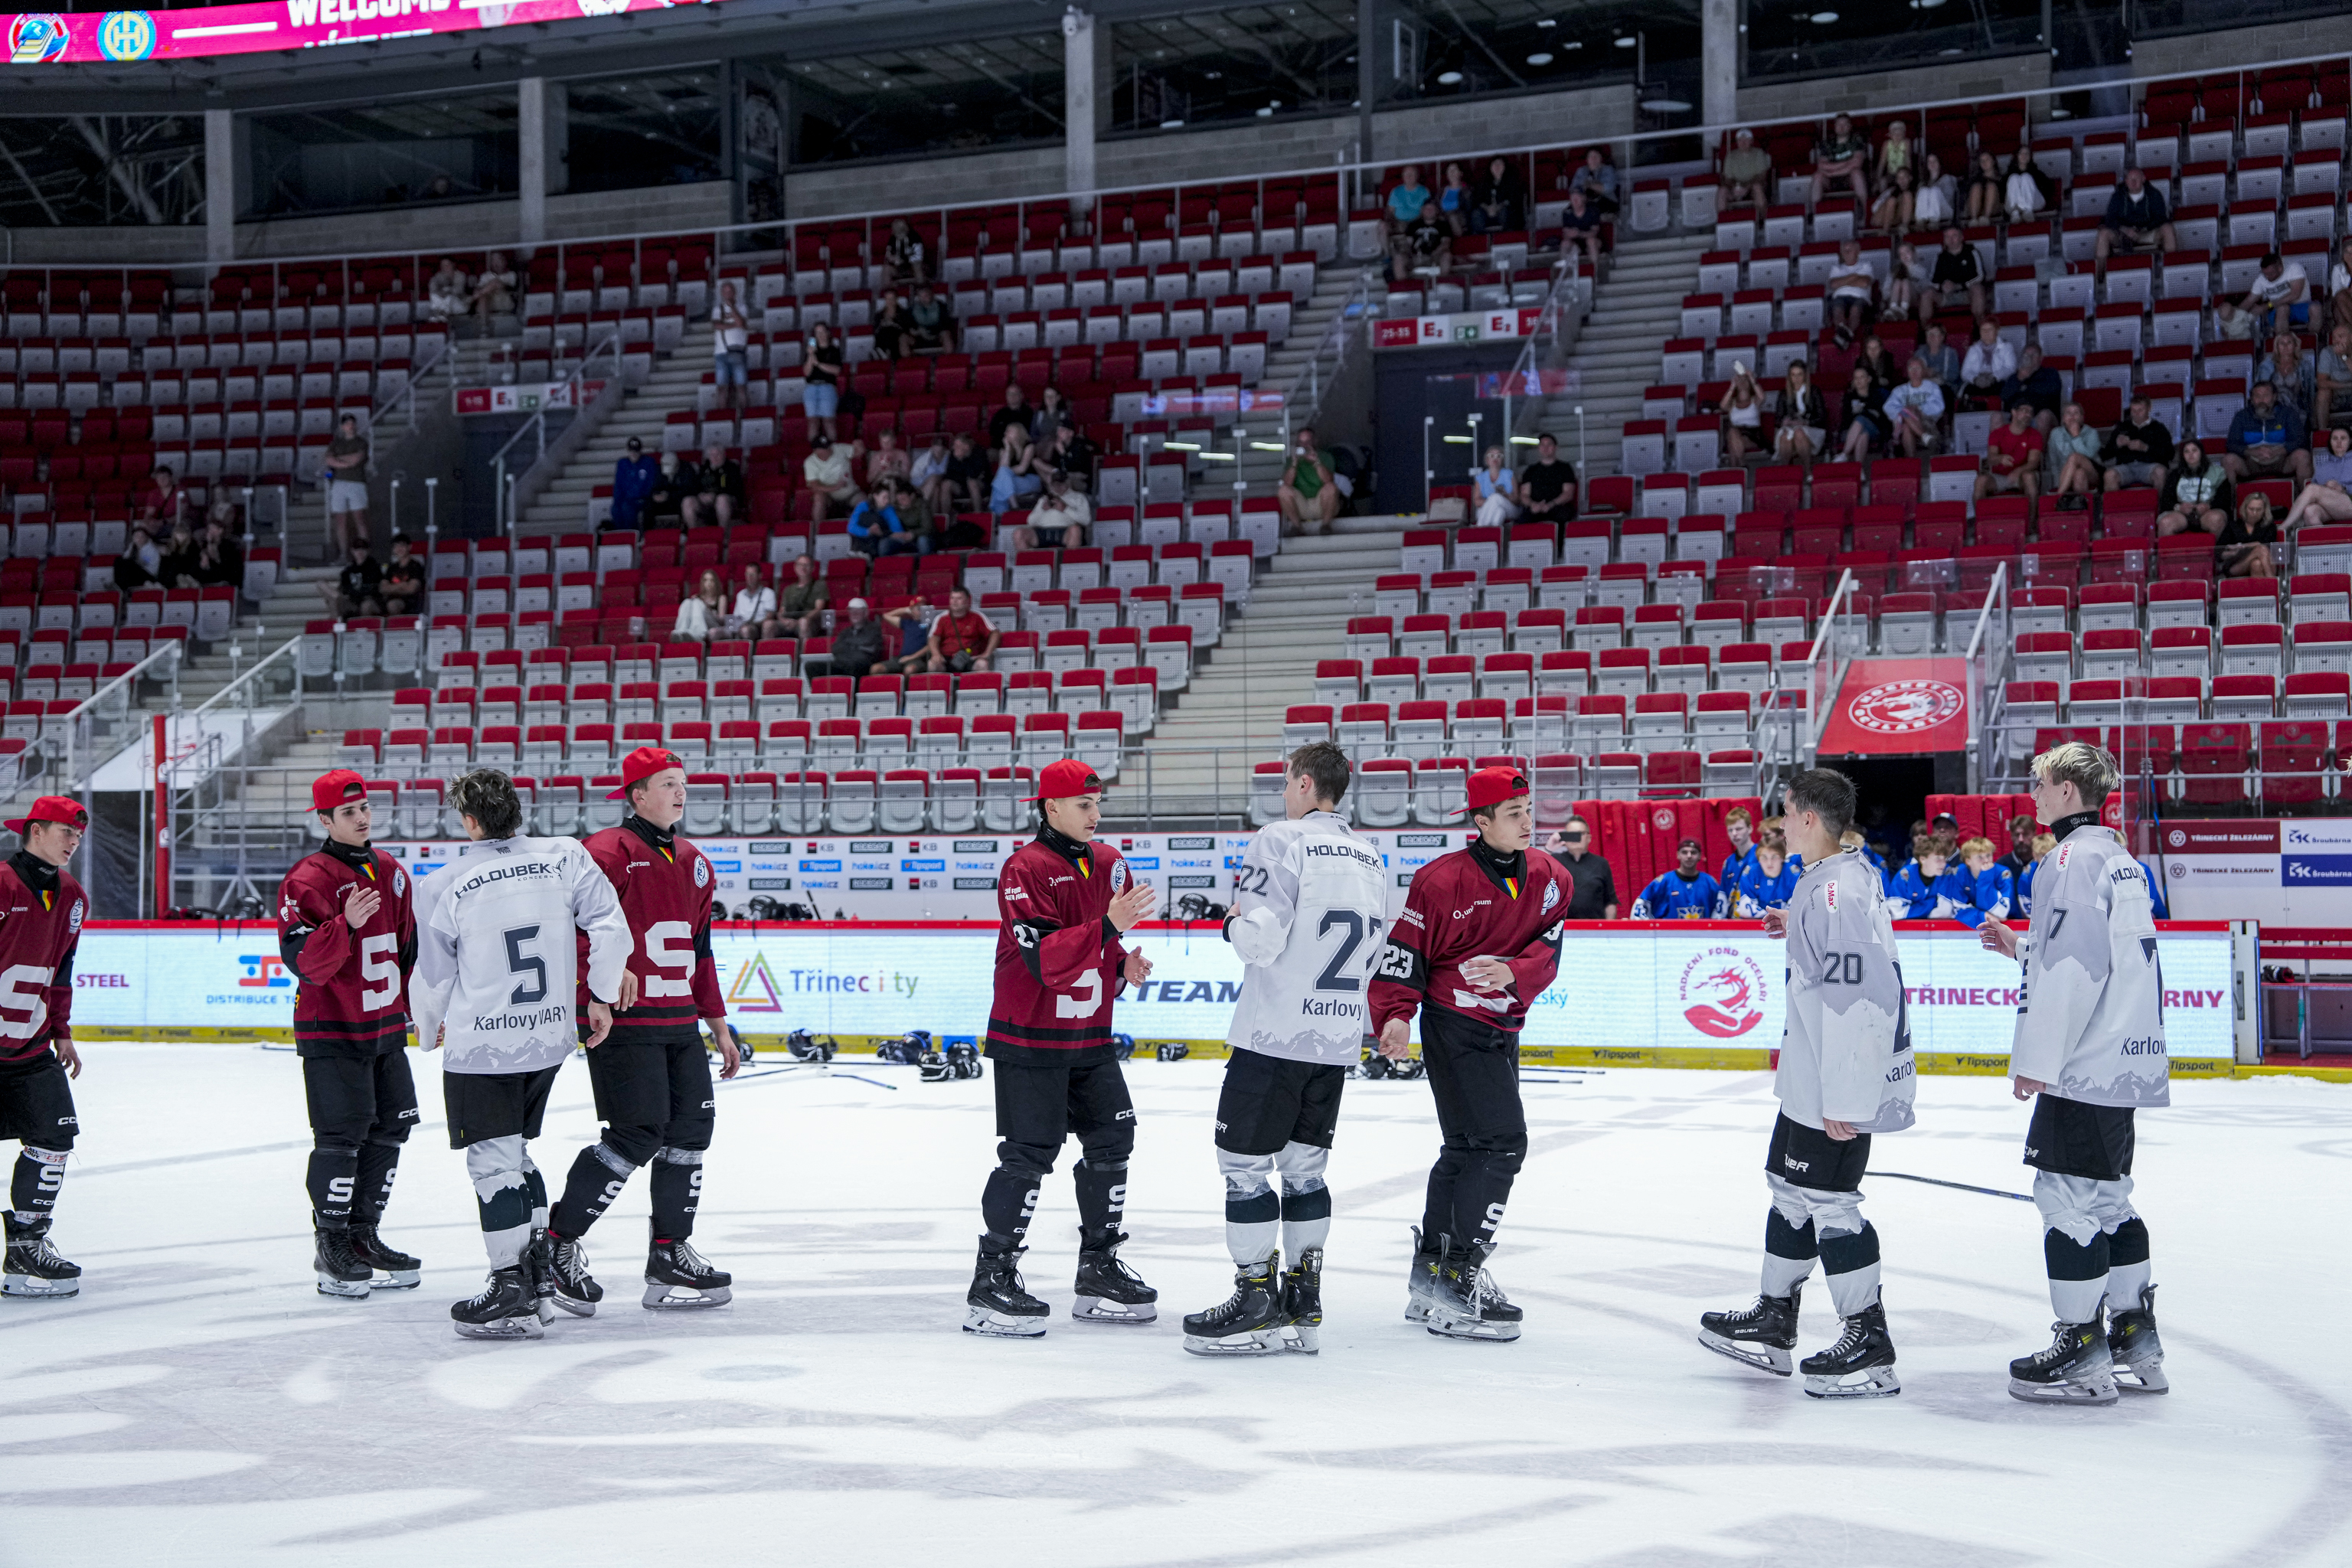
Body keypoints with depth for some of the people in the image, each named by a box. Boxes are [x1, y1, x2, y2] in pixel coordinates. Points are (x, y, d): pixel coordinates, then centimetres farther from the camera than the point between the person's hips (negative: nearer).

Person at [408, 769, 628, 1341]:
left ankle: (512, 1297, -1)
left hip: (481, 1047, -5)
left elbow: (433, 977, 1)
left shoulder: (446, 887, -9)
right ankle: (539, 1270, 24)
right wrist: (601, 998, 6)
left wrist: (430, 1030, 21)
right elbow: (610, 927, -7)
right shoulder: (565, 858, -4)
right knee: (515, 1152, 21)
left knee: (494, 1162, 1)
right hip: (551, 1037, 5)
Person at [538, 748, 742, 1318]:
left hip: (680, 1023, 8)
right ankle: (557, 1245, 2)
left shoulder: (692, 863, 17)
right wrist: (609, 967, -34)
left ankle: (670, 1256, 19)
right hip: (622, 1020, -8)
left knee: (690, 1130, 8)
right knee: (637, 1137, -11)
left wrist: (718, 1026, 22)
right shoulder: (610, 852, -10)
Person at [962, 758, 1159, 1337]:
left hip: (1090, 1036, 8)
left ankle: (1099, 1269, 21)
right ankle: (992, 1280, 2)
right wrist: (1109, 927, -33)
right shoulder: (1025, 870, -15)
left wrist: (1124, 965, -1)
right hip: (1029, 1036, -7)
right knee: (1029, 1155, -7)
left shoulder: (1110, 864, 9)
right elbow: (1045, 959, -25)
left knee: (1111, 1141, 9)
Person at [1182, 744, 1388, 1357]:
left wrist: (1235, 921, 2)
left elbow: (1260, 940, -19)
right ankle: (1303, 1307, 16)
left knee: (1244, 1165, 0)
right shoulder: (1370, 860, 13)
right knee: (1303, 1167, 14)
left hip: (1275, 1036, -8)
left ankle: (1259, 1307, 2)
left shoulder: (1282, 840, -11)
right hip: (1337, 1040, 8)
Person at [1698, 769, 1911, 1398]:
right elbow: (1851, 952, 23)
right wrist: (1798, 930, 27)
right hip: (1813, 1081, 11)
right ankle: (1774, 1322, 30)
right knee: (1790, 1188, 18)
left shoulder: (1832, 890, -23)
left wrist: (1843, 1098, -26)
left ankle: (1870, 1346, 2)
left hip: (1842, 1085, -11)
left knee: (1828, 1200, -5)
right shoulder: (1852, 874, 10)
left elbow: (1852, 995, -27)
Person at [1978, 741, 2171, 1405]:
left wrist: (2036, 1059, -18)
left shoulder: (2073, 858, -14)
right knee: (2108, 1195, 16)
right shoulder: (2121, 860, 17)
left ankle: (2083, 1355, -4)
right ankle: (2136, 1344, 20)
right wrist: (2020, 946, 25)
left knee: (2067, 1195, -6)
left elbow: (2072, 969, -21)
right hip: (2125, 1059, 10)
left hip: (2086, 1065, -10)